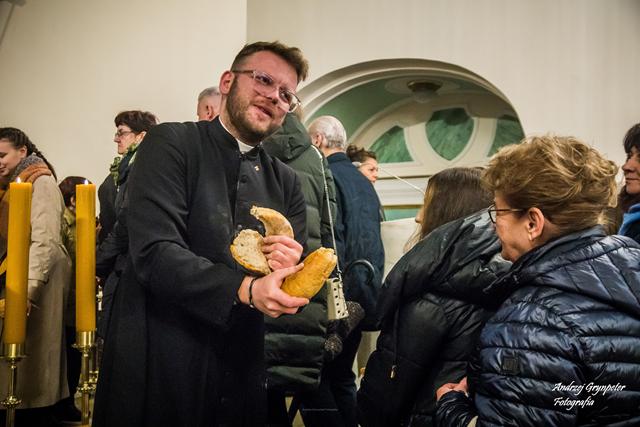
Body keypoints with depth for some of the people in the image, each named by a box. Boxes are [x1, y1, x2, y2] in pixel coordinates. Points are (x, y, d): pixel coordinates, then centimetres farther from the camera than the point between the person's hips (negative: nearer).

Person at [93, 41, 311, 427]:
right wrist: (245, 290, -27)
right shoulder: (171, 144, -4)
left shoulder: (286, 182, 10)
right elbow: (154, 252, -17)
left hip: (243, 368, 5)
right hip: (158, 364, -5)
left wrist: (292, 264, -14)